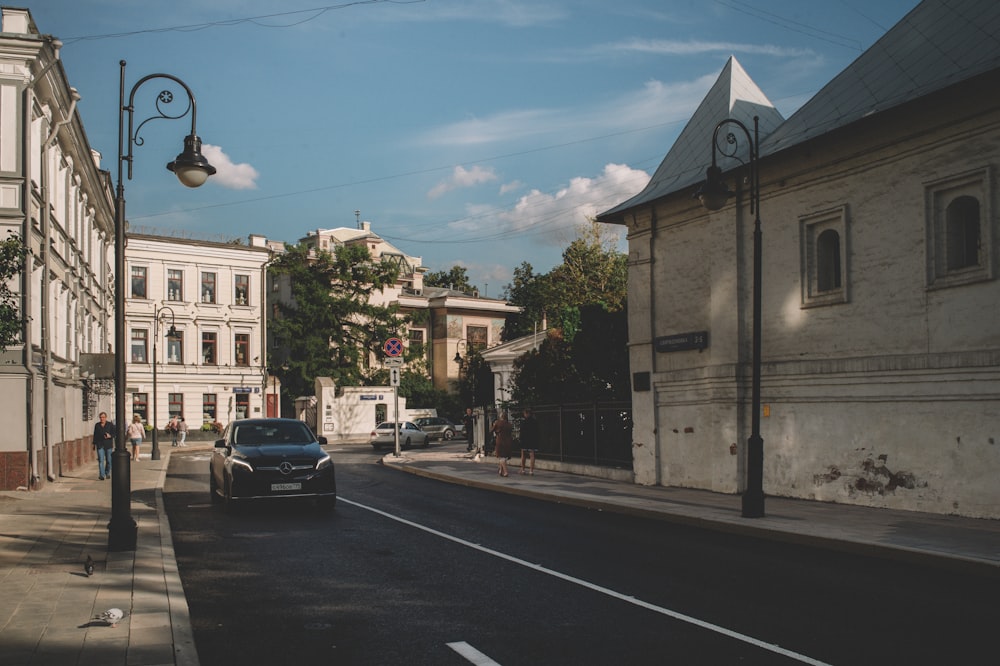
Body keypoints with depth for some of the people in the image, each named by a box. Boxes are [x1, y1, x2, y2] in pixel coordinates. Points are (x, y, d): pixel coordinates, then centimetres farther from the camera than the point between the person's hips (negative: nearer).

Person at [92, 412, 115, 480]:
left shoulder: (110, 424, 2)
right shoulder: (97, 425, 9)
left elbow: (115, 433, 1)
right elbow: (95, 435, 14)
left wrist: (110, 436, -18)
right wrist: (94, 444, 13)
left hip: (108, 445, -1)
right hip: (100, 445, 1)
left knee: (109, 460, 4)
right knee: (101, 460, -10)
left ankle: (107, 473, 23)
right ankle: (102, 475, -14)